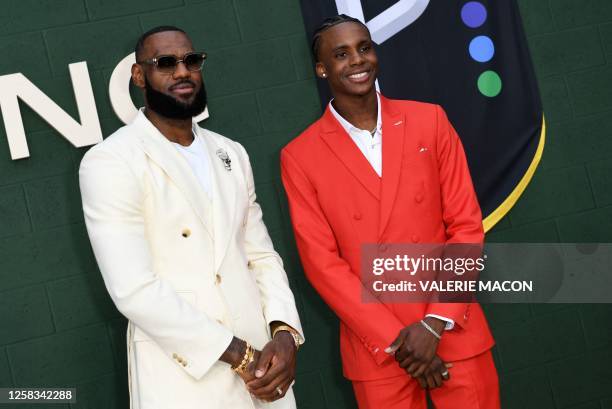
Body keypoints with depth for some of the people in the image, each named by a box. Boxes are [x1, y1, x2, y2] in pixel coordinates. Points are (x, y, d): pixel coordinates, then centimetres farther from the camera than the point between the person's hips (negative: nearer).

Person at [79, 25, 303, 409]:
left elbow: (261, 255, 8)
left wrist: (285, 332, -10)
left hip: (261, 364, 6)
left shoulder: (232, 153, 10)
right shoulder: (110, 161, -11)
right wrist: (240, 356, -16)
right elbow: (135, 289, -18)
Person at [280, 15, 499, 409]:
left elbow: (467, 226, -1)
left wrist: (436, 323, -10)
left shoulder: (429, 120, 1)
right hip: (376, 347, -1)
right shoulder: (300, 156, -4)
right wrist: (394, 340, -11)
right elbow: (321, 262, -6)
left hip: (456, 333, 2)